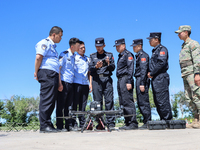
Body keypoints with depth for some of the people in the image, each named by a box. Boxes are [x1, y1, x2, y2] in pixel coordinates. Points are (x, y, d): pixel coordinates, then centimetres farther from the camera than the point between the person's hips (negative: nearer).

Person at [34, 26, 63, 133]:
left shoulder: (52, 46, 28)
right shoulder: (45, 43, -2)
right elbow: (38, 57, -14)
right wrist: (36, 72, -10)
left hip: (53, 75, 10)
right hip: (47, 73, -10)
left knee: (51, 101, 8)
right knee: (46, 100, -11)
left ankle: (48, 124, 12)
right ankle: (44, 125, -9)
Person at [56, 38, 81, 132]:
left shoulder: (74, 56, 16)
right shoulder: (64, 54, -5)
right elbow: (58, 68, -10)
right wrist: (59, 83, -17)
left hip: (71, 83, 7)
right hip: (64, 83, -7)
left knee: (69, 105, 9)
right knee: (61, 105, -1)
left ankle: (69, 125, 14)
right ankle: (59, 126, 4)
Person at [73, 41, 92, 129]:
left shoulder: (87, 59, 19)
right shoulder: (74, 58, 5)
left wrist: (90, 83, 12)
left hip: (85, 84, 4)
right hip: (76, 83, -4)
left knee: (83, 105, 5)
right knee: (75, 103, -5)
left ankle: (82, 124, 10)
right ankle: (73, 124, -2)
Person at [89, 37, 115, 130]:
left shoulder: (109, 55, 18)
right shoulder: (92, 56, 19)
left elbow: (113, 68, 9)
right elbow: (90, 68, 7)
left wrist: (108, 63, -11)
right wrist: (96, 66, -13)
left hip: (107, 79, -1)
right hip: (96, 80, 1)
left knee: (109, 100, -8)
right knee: (97, 101, -3)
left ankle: (111, 123, -6)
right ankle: (100, 123, 0)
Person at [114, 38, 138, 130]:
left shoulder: (128, 54, -4)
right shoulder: (120, 56, 23)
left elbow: (130, 69, -13)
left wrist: (129, 82, -20)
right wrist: (119, 82, 17)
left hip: (125, 79, -9)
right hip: (120, 80, 10)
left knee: (128, 101, -11)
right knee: (123, 103, 8)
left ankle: (133, 123, -8)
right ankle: (127, 123, 13)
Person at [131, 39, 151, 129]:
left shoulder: (143, 55, -9)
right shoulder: (138, 55, 20)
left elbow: (143, 70, -16)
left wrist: (142, 84, -21)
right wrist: (139, 83, 16)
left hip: (142, 80, -10)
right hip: (138, 80, 10)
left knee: (144, 102, -7)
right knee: (140, 102, 11)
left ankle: (147, 123, -2)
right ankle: (146, 122, 16)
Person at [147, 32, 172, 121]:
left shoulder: (162, 49, -6)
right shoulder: (155, 51, 22)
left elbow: (161, 63, -19)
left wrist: (151, 73, -14)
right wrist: (150, 72, 6)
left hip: (160, 78, -10)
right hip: (155, 79, 10)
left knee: (162, 100, -9)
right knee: (157, 101, 10)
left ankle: (168, 120, -3)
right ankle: (163, 120, 16)